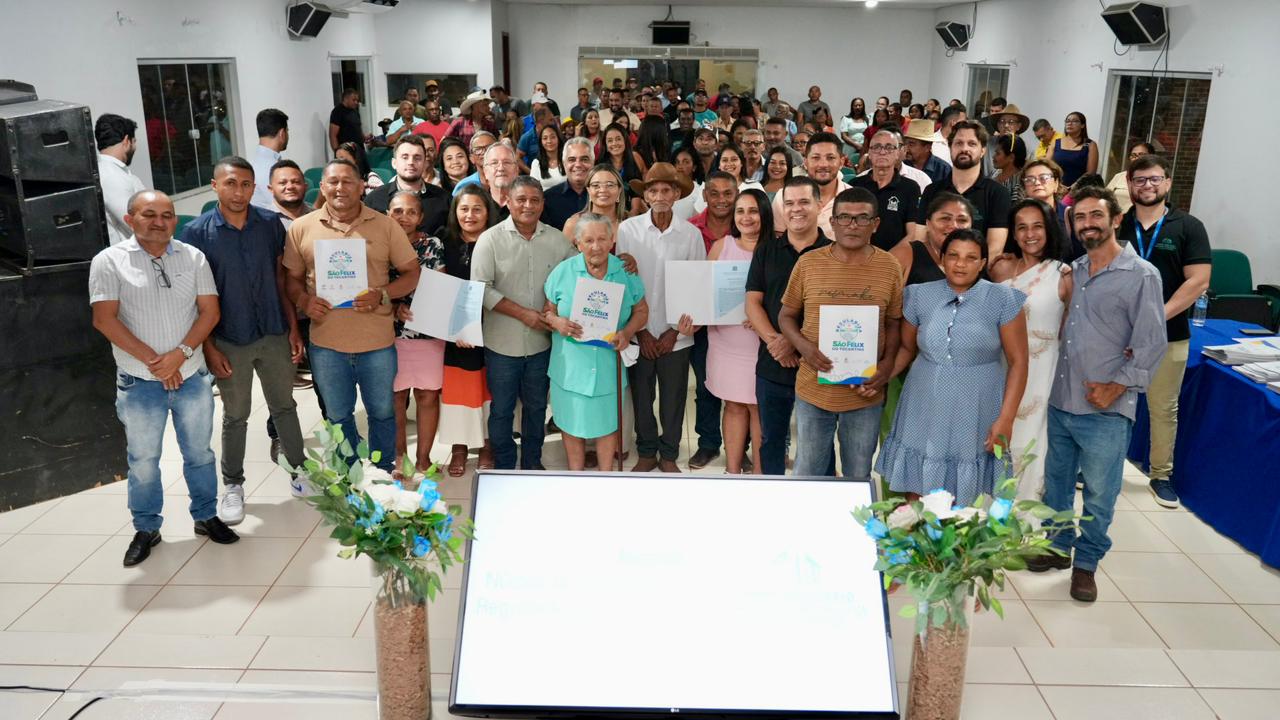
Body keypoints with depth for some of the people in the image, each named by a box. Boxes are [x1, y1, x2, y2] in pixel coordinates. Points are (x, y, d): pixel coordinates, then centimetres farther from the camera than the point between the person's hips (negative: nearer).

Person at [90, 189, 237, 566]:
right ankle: (146, 529, 24)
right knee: (143, 461, 9)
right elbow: (104, 320, -10)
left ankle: (206, 517, 28)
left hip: (192, 376, 2)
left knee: (199, 453, 13)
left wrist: (180, 354, -14)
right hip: (139, 382, -2)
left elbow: (210, 311, -1)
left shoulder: (193, 257, 2)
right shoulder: (109, 262, -5)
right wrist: (153, 361, -14)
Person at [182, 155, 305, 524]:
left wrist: (293, 327, 2)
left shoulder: (270, 223, -2)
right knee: (235, 416, 11)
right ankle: (233, 484, 27)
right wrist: (208, 347, -8)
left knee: (284, 406, 14)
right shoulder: (197, 232, -8)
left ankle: (299, 468, 30)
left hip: (275, 335, 2)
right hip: (230, 341, -2)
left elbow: (282, 279, 5)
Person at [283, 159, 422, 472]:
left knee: (382, 413, 14)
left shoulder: (385, 225, -1)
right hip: (326, 344, 1)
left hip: (377, 342, -1)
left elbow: (411, 274, 1)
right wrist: (303, 300, -12)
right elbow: (292, 278, 10)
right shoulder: (301, 228, 2)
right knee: (338, 416, 18)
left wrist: (382, 295, -16)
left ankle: (383, 473, 35)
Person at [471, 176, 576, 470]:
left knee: (536, 406, 17)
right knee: (501, 409, 9)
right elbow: (481, 288, -13)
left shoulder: (558, 239, 2)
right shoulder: (491, 239, -7)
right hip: (502, 343, -3)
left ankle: (533, 463, 34)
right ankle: (503, 467, 25)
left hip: (541, 341, 3)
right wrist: (523, 313, -17)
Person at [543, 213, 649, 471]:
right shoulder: (562, 272, -4)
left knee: (608, 422, 12)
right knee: (572, 423, 11)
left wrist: (627, 333, -13)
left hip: (609, 364, 1)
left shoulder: (626, 273, -1)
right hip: (571, 365, 0)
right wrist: (556, 322, -21)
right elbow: (547, 310, 2)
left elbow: (641, 311, 6)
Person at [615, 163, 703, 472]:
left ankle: (669, 453, 27)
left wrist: (675, 330, -3)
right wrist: (641, 331, -5)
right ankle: (646, 452, 28)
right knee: (641, 396, 9)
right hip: (638, 334, 0)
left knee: (673, 399, 9)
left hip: (676, 335, 0)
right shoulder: (628, 229, -5)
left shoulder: (691, 234, -3)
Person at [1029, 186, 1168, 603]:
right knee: (1056, 480, 17)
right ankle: (1059, 546, 34)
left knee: (1099, 493, 6)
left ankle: (1086, 562, 23)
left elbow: (1151, 344, -9)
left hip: (1105, 411, -5)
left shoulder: (1142, 276, -7)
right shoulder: (1072, 272, 9)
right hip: (1060, 401, 5)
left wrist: (1115, 388, -12)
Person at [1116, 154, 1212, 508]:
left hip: (1168, 336, -1)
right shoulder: (1116, 224, 5)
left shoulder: (1188, 227, 1)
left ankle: (1162, 475, 22)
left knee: (1164, 409, 9)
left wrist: (1157, 316, -17)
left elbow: (1198, 281, -7)